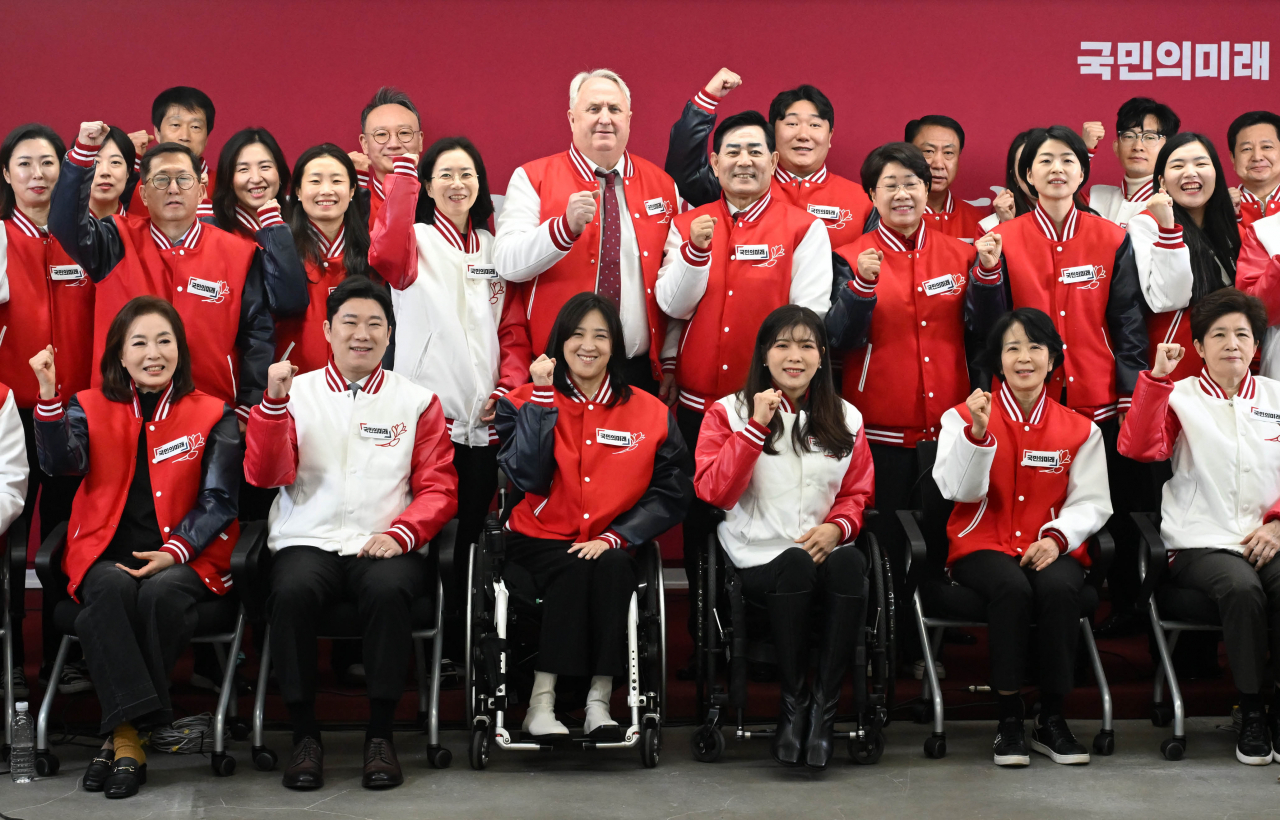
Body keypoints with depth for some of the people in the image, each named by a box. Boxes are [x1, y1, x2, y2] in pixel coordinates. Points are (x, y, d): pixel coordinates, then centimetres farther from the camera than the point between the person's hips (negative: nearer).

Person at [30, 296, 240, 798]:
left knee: (160, 594, -34)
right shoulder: (91, 408, 13)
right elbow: (60, 462, -6)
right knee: (112, 590, -34)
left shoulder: (212, 416, 8)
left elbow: (218, 501, 3)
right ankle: (129, 733, -36)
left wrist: (175, 552, -11)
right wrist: (49, 395, -19)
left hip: (182, 558, -1)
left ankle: (123, 734, -24)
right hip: (106, 554, 1)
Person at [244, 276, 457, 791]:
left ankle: (380, 735, -19)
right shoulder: (296, 392, 12)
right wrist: (274, 403, -12)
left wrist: (401, 533, -10)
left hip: (383, 546, 0)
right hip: (309, 541, 0)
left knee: (389, 590, -34)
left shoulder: (417, 401, 13)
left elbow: (438, 488, 8)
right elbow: (265, 475, 1)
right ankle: (304, 734, -17)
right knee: (292, 591, -33)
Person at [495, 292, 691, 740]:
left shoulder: (651, 413, 7)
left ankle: (599, 702, -31)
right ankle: (541, 703, -31)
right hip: (540, 542, -1)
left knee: (611, 566, -33)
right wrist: (543, 396, -11)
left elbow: (671, 493, 2)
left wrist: (614, 538, -12)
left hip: (613, 548, 1)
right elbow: (529, 477, -11)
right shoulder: (524, 402, 6)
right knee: (574, 568, -33)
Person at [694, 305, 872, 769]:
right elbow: (715, 492, -4)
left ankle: (824, 707, -24)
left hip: (823, 548, 2)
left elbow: (857, 493, 16)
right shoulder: (729, 412, 8)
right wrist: (756, 427, -10)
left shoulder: (846, 419, 17)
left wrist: (836, 526, -7)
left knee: (850, 565, -34)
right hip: (758, 554, -2)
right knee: (795, 567, -37)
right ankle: (793, 701, -18)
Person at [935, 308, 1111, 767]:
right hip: (983, 544, -1)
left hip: (1050, 549, 2)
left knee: (1059, 588, -33)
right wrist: (977, 432, -24)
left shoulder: (1080, 430, 9)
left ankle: (1051, 720, -18)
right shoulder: (963, 417, 4)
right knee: (1012, 587, -35)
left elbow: (1091, 501, 5)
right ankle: (1009, 720, -22)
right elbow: (960, 490, -8)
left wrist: (1057, 536, -13)